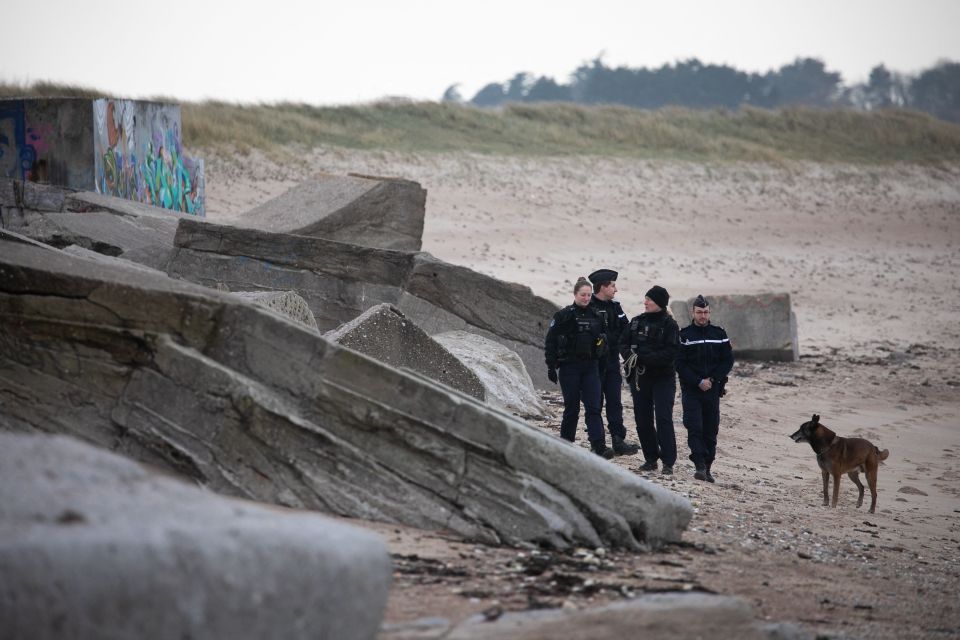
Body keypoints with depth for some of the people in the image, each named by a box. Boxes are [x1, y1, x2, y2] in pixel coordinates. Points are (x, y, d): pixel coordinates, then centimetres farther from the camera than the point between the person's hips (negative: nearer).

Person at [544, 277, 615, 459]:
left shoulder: (595, 316, 10)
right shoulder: (564, 316, -3)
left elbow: (602, 340, 22)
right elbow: (550, 342, -4)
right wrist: (551, 366, -8)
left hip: (590, 367, 3)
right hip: (569, 367, -3)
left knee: (593, 408, -8)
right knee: (572, 408, 1)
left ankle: (599, 446, -18)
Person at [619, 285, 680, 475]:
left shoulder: (669, 324, -7)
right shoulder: (637, 321, 10)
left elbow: (670, 353, -15)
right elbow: (623, 343, 10)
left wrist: (643, 358, -21)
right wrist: (630, 355, -13)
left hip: (663, 378, -6)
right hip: (639, 378, 6)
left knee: (663, 418, -11)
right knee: (642, 420, 8)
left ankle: (668, 462, -9)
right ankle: (650, 458, 19)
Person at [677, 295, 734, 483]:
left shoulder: (719, 334, 8)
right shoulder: (684, 335, 1)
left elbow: (728, 361, 6)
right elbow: (680, 364, -4)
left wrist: (712, 379, -7)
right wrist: (698, 382, -13)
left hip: (713, 389, 2)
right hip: (691, 389, -2)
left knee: (711, 430, 4)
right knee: (695, 428, -12)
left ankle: (707, 468, 10)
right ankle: (700, 466, -16)